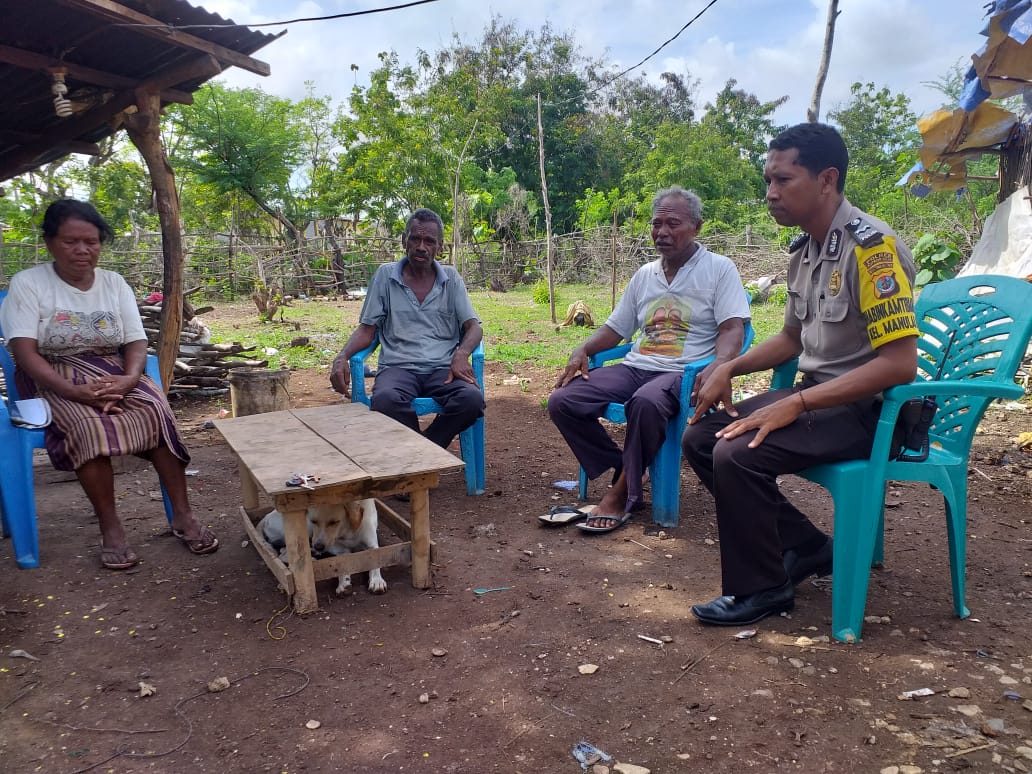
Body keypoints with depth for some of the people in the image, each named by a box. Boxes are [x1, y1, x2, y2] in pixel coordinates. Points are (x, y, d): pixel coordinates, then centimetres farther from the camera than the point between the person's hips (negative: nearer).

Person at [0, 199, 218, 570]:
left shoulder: (115, 283, 6)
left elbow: (136, 343, 1)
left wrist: (129, 379, -22)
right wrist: (76, 391, -28)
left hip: (114, 373, 3)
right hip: (54, 380, -3)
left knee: (157, 411, -27)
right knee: (89, 426, -35)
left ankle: (182, 516, -21)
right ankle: (110, 528, -24)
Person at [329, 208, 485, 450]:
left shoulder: (451, 278, 13)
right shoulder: (385, 275, 11)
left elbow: (473, 327, 7)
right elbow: (367, 329, 10)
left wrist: (461, 354, -16)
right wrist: (342, 357, -10)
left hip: (443, 369, 1)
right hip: (398, 367, -1)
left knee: (472, 398, -34)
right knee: (385, 401, -38)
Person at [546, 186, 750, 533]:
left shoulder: (719, 269, 2)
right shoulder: (644, 275, 18)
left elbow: (732, 328, -8)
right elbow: (615, 328, 22)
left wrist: (718, 366, -29)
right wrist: (582, 350, 2)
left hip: (683, 373, -6)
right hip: (635, 367, 6)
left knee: (645, 402, -41)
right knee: (562, 402, -15)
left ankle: (623, 493, -22)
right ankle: (623, 475, -10)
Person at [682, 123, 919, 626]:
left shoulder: (871, 247, -19)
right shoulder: (803, 250, 7)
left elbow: (900, 364, -25)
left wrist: (795, 405, -26)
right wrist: (731, 368, 5)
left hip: (867, 409, -9)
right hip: (815, 397, 9)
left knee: (736, 455, -27)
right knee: (700, 438, 2)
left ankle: (762, 588, -3)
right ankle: (805, 548, 12)